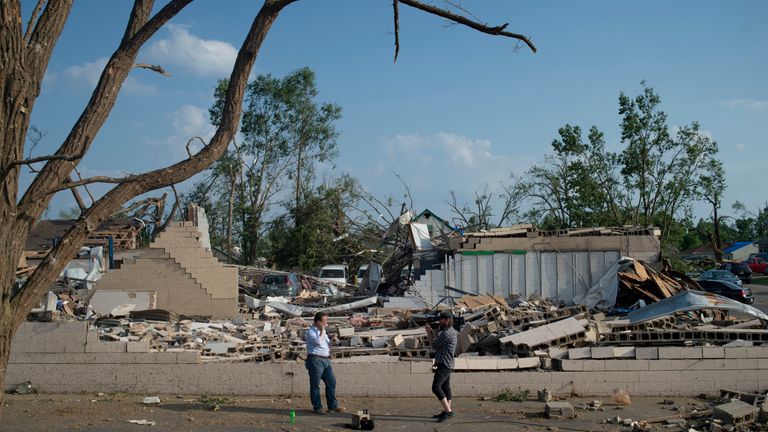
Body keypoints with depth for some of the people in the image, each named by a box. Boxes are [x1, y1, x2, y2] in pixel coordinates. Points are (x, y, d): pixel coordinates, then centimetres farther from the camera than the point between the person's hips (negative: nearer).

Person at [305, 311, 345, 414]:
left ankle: (333, 406, 13)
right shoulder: (311, 331, -10)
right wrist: (322, 330, -16)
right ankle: (317, 407, 8)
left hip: (326, 360, 8)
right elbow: (318, 342, -25)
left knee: (331, 382, 6)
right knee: (315, 385, 1)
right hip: (315, 360, -8)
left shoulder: (323, 331, 17)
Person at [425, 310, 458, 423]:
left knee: (436, 387, -15)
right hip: (446, 364, 11)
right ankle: (447, 411, 18)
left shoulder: (447, 333, -20)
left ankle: (448, 411, -14)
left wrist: (429, 332, -1)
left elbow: (434, 345, -11)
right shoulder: (451, 331, 14)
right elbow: (438, 341, 17)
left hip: (444, 365, -11)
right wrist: (432, 331, 10)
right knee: (445, 387, 13)